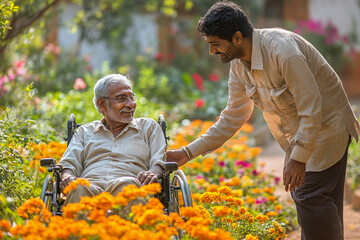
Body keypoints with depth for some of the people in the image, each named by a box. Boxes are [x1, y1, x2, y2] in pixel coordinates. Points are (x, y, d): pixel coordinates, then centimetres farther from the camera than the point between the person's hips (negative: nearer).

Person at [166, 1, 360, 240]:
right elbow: (233, 117, 6)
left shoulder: (282, 49, -30)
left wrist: (299, 158, -26)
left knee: (309, 195, -14)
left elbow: (312, 108, -28)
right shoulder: (239, 64, -2)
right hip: (297, 133, 9)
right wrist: (188, 152, 2)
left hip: (325, 124, -9)